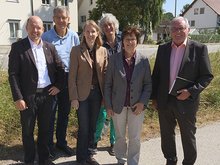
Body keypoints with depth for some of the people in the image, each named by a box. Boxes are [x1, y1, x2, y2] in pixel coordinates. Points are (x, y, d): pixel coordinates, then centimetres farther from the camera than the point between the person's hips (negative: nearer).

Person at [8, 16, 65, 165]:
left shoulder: (49, 47, 6)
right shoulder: (18, 47, -6)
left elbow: (60, 68, 13)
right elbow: (13, 74, -9)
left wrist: (58, 86, 2)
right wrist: (18, 98, -14)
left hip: (48, 94, 4)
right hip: (28, 96, -3)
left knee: (45, 129, 16)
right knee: (28, 131, 12)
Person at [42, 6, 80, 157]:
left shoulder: (74, 36, 1)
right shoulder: (46, 36, -7)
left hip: (68, 78, 3)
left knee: (65, 112, 14)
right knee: (50, 113, 5)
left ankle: (61, 141, 31)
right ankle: (49, 144, 21)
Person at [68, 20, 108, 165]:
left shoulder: (103, 51, 4)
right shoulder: (76, 50, -6)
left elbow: (105, 73, 6)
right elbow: (72, 76, -7)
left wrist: (105, 95, 3)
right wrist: (74, 98, -11)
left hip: (97, 93, 4)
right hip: (83, 94, -3)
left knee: (93, 127, 14)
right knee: (84, 128, 3)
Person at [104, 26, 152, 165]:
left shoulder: (143, 60, -5)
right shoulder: (114, 59, -5)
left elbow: (148, 83, -1)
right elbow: (108, 84, -2)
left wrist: (143, 102, -11)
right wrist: (108, 105, -4)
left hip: (137, 106, 0)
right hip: (118, 105, 1)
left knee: (135, 138, 10)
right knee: (120, 136, 17)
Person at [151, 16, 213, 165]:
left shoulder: (199, 48, -7)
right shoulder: (163, 49, 3)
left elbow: (207, 76, -7)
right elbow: (156, 75, 7)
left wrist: (191, 91, -19)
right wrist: (154, 97, 6)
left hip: (186, 101, -3)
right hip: (164, 101, 4)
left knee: (188, 136, 13)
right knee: (167, 135, 17)